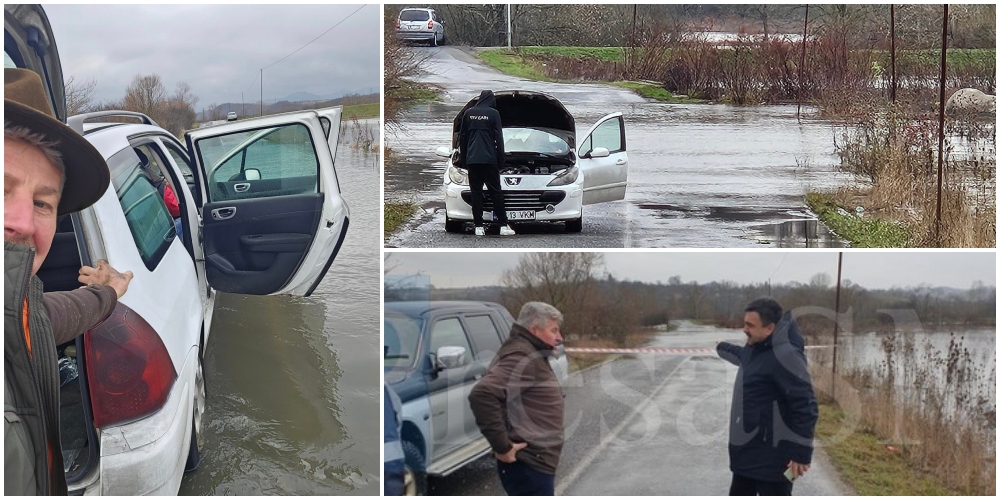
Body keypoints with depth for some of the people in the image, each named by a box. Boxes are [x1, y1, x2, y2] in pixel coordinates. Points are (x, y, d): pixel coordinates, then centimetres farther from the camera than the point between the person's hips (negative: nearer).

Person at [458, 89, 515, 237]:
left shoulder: (468, 113, 9)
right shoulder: (493, 113, -1)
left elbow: (462, 137, 13)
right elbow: (499, 139, -1)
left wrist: (463, 160, 20)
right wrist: (501, 162, 3)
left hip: (471, 159, 3)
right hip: (489, 159, -3)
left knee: (476, 192, 4)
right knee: (496, 192, 1)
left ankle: (479, 227, 1)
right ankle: (503, 226, 0)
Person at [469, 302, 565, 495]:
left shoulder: (530, 355, 16)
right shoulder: (521, 357, -18)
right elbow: (482, 394, -33)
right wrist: (502, 446, -26)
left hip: (533, 462, 11)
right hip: (528, 465, -11)